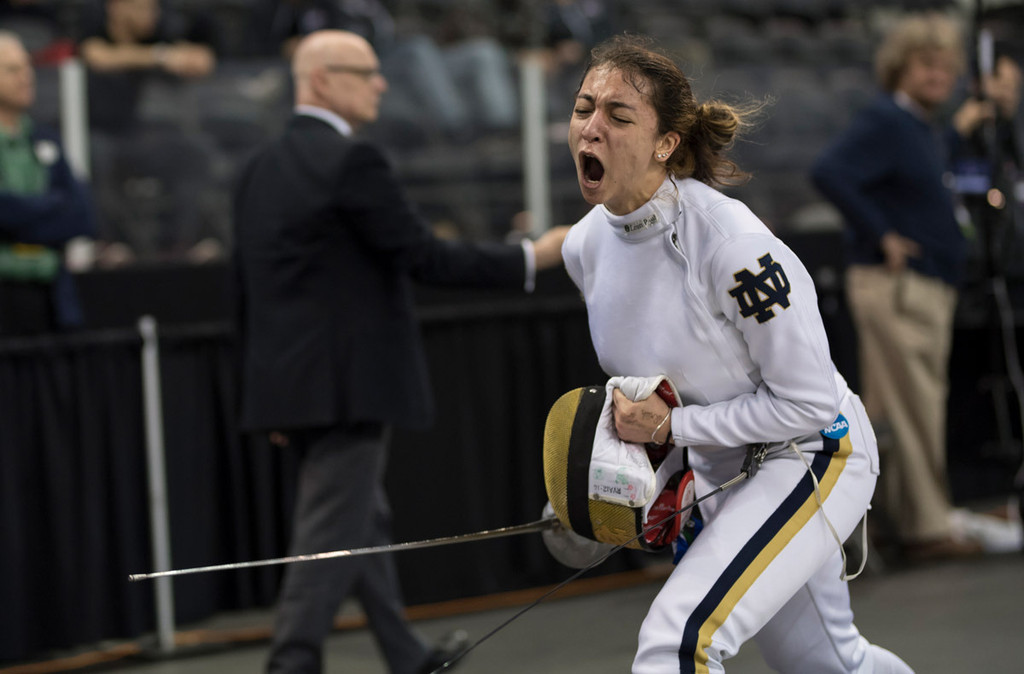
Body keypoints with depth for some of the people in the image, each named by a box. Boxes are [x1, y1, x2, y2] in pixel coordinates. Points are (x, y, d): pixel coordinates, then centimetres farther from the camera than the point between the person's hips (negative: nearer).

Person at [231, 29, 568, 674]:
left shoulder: (262, 169, 12)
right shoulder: (352, 162, -14)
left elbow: (247, 288, 15)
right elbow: (426, 257, -16)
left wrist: (271, 394, 20)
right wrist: (531, 257, -7)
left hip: (291, 381, 9)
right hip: (348, 382, -9)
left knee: (365, 521, 19)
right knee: (332, 537, -5)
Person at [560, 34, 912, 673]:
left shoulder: (731, 243, -30)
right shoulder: (586, 245, -7)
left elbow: (809, 401, -23)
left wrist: (671, 425, -24)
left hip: (809, 454, -8)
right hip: (721, 469, 8)